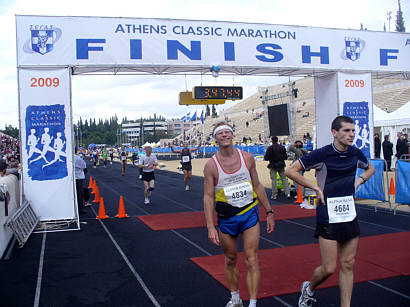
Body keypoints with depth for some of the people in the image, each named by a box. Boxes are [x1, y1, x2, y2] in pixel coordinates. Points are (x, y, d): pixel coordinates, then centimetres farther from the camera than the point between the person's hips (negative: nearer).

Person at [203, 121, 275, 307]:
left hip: (250, 214, 0)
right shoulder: (211, 166, -9)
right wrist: (210, 227, -15)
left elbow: (258, 186, 7)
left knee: (252, 260, -3)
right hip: (226, 218, 0)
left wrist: (269, 212, 7)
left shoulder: (247, 158, -2)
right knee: (230, 260, 14)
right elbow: (208, 197, -8)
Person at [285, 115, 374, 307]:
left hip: (350, 216, 5)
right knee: (329, 268, -2)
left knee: (348, 265, 8)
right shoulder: (322, 154, -12)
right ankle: (309, 289, 28)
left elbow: (370, 168, 27)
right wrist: (316, 188, -11)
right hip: (328, 217, -5)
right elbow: (290, 171, -10)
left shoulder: (356, 153, 4)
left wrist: (359, 180, 7)